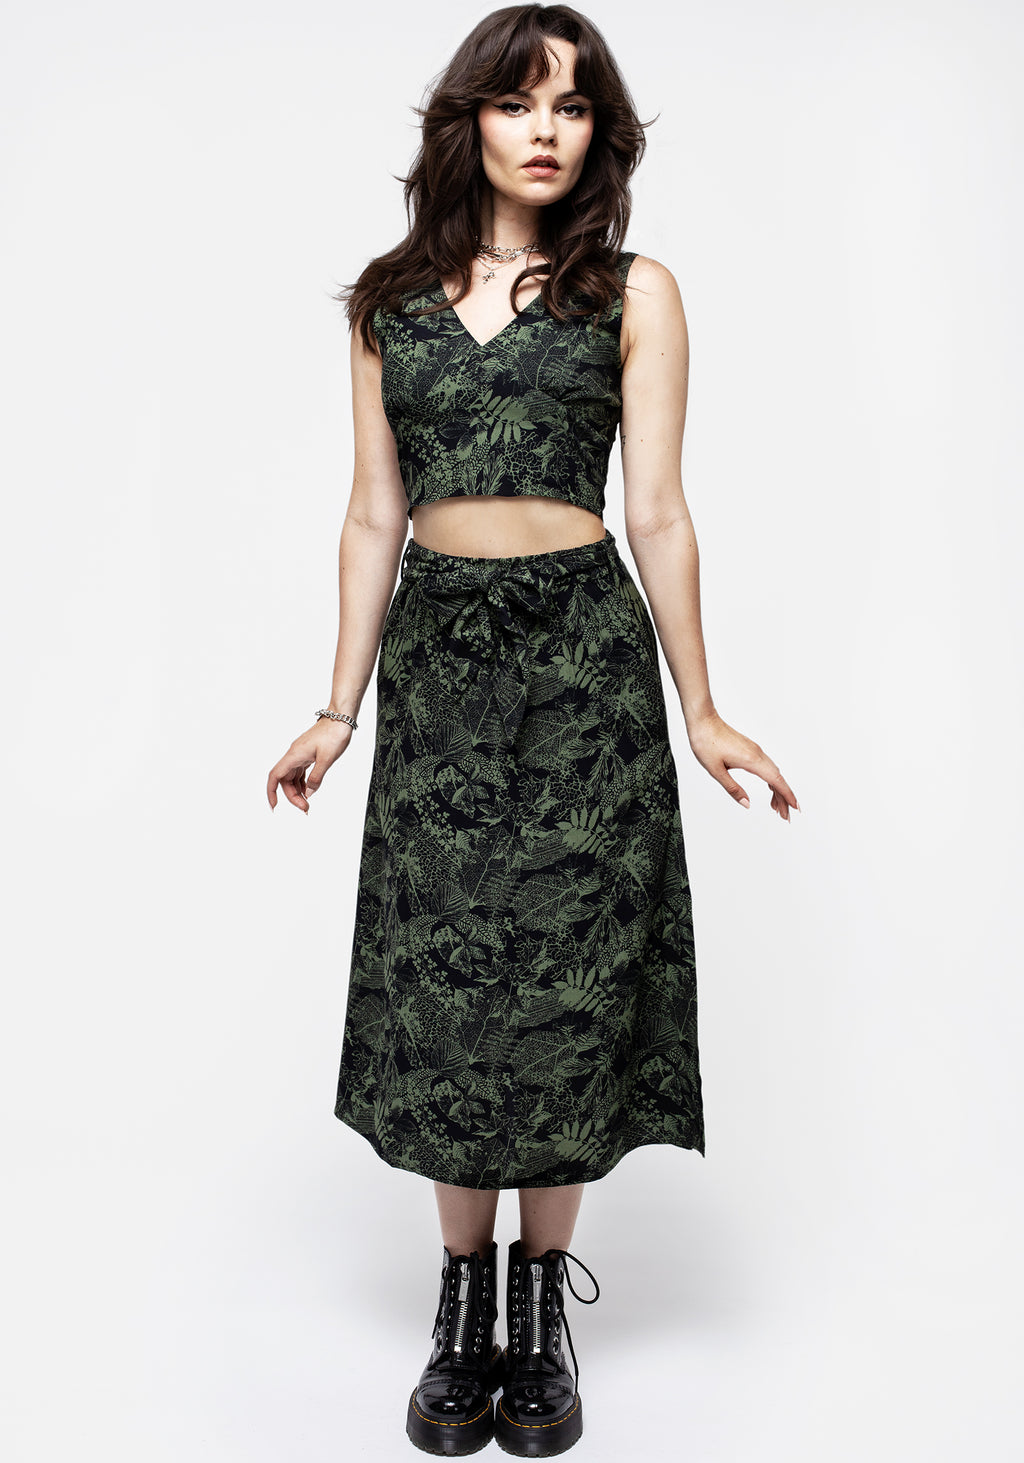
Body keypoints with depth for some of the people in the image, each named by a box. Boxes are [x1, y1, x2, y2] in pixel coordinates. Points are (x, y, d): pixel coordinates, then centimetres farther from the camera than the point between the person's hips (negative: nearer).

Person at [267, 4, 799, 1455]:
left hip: (582, 652, -2)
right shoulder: (390, 301, 11)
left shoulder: (632, 291, 4)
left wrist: (701, 710, -1)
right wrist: (340, 707, 7)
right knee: (440, 972, 5)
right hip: (435, 655, 3)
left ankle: (542, 1303, 22)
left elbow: (659, 512, 1)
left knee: (566, 968, 2)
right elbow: (375, 518, 9)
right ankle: (461, 1299, 23)